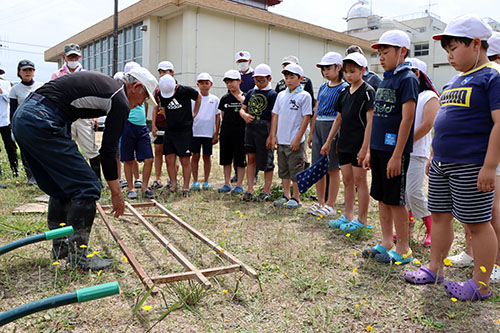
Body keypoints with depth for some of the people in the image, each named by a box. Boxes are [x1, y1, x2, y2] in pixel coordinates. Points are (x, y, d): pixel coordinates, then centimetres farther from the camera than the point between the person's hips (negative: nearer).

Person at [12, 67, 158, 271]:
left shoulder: (101, 82, 23)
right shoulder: (121, 101, -3)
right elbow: (108, 150, -4)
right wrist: (116, 194, 5)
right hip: (41, 123, -10)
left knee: (61, 189, 19)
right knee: (87, 187, -5)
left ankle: (60, 247, 29)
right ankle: (78, 255, 4)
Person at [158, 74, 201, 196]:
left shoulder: (186, 91, -11)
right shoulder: (161, 94, 0)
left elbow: (198, 97, 8)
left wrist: (194, 113, 7)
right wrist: (168, 120, 10)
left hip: (185, 130, -4)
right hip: (169, 130, 4)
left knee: (185, 160, -2)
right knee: (169, 159, 2)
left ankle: (186, 187, 5)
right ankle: (173, 184, 13)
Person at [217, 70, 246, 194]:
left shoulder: (245, 97, 0)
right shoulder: (224, 98, 11)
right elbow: (223, 115, 15)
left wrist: (240, 97, -15)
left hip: (240, 131, -4)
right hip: (226, 131, 4)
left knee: (240, 160, 1)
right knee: (226, 159, 9)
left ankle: (239, 185, 12)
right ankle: (227, 184, 20)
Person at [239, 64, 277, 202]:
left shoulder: (272, 94, -4)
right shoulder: (251, 92, 14)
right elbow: (242, 109, 18)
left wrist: (271, 136, -14)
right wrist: (244, 115, -6)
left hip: (264, 128, -5)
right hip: (250, 127, 5)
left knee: (266, 160, 2)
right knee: (251, 158, 7)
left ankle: (266, 190, 15)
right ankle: (250, 190, 13)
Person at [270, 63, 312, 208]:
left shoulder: (304, 96, -7)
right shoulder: (281, 95, 9)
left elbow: (306, 118, -10)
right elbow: (275, 116, 12)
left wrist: (297, 139, -13)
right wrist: (273, 136, 6)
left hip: (295, 142, -6)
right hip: (280, 140, 6)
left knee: (296, 170, 2)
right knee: (283, 170, 14)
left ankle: (296, 198, 14)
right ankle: (286, 196, 26)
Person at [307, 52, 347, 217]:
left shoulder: (343, 88, -6)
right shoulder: (323, 87, 15)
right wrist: (311, 133, 18)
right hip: (319, 127, 7)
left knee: (332, 168, 0)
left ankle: (330, 205, 10)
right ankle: (320, 202, 22)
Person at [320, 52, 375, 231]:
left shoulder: (367, 91, -8)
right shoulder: (345, 92, 13)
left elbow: (370, 121, -14)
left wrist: (365, 147, -20)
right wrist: (328, 141, 16)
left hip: (359, 144, -7)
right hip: (344, 143, 7)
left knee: (359, 180, -1)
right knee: (347, 180, 11)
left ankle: (362, 219, 10)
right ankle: (348, 216, 22)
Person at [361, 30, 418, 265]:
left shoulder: (407, 79, -10)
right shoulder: (385, 80, 15)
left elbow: (407, 119, -17)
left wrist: (397, 155, -21)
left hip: (394, 149, -8)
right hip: (379, 148, 8)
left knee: (396, 200, 0)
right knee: (382, 198, 13)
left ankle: (403, 250, 13)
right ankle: (386, 243, 24)